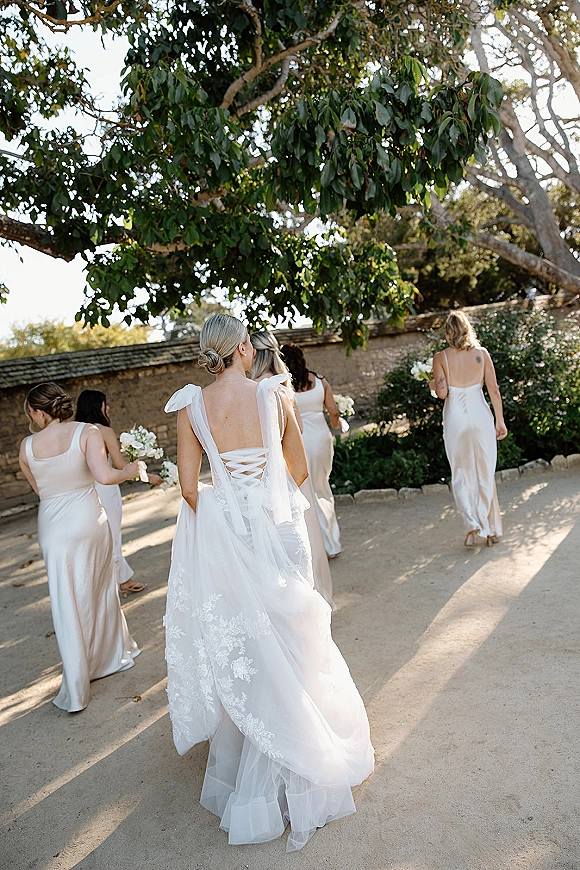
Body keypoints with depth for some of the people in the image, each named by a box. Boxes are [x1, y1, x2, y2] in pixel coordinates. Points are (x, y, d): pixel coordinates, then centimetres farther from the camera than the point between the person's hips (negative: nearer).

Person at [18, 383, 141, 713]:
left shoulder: (27, 446, -3)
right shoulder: (87, 432, -10)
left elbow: (39, 489, 9)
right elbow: (104, 475, -23)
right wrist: (129, 471, -5)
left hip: (53, 528, 1)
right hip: (88, 521, 0)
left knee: (68, 606, 8)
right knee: (101, 589, 21)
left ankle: (77, 690, 15)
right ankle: (114, 652, 40)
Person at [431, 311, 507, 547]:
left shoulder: (441, 357, -5)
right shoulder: (481, 353, 0)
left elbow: (442, 392, -12)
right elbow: (494, 390, 0)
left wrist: (432, 385, 10)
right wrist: (500, 421, 7)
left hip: (455, 419, -1)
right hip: (480, 417, 2)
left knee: (461, 475, 12)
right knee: (485, 474, 13)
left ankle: (473, 525, 0)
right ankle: (492, 530, 21)